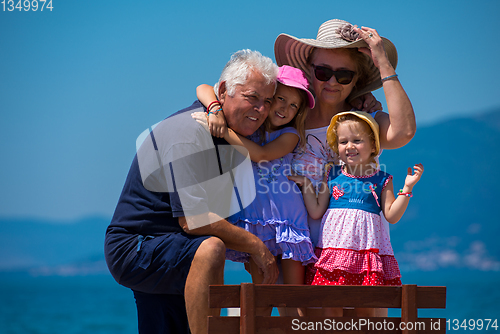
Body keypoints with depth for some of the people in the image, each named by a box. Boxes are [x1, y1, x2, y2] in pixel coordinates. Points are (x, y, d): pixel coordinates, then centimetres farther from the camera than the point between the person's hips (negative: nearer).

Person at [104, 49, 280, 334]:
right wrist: (256, 246, -17)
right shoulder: (189, 131, -20)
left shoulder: (234, 131, 9)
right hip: (135, 248, -10)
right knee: (211, 249, -35)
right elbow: (193, 221, -25)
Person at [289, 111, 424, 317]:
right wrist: (306, 185, 4)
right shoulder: (332, 176, 11)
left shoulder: (382, 180, 7)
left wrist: (407, 188, -7)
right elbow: (316, 212, 11)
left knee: (365, 309, 0)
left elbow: (392, 216, 0)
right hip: (334, 247, 1)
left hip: (367, 248, -1)